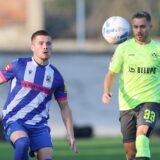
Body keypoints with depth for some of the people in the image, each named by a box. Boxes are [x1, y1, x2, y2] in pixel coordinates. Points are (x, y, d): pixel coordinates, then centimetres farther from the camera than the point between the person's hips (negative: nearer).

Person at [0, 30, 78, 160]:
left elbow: (64, 107, 15)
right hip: (14, 120, -3)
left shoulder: (56, 76, 8)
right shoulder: (19, 65, 0)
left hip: (39, 124, 3)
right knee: (23, 143, -34)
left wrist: (70, 134, 9)